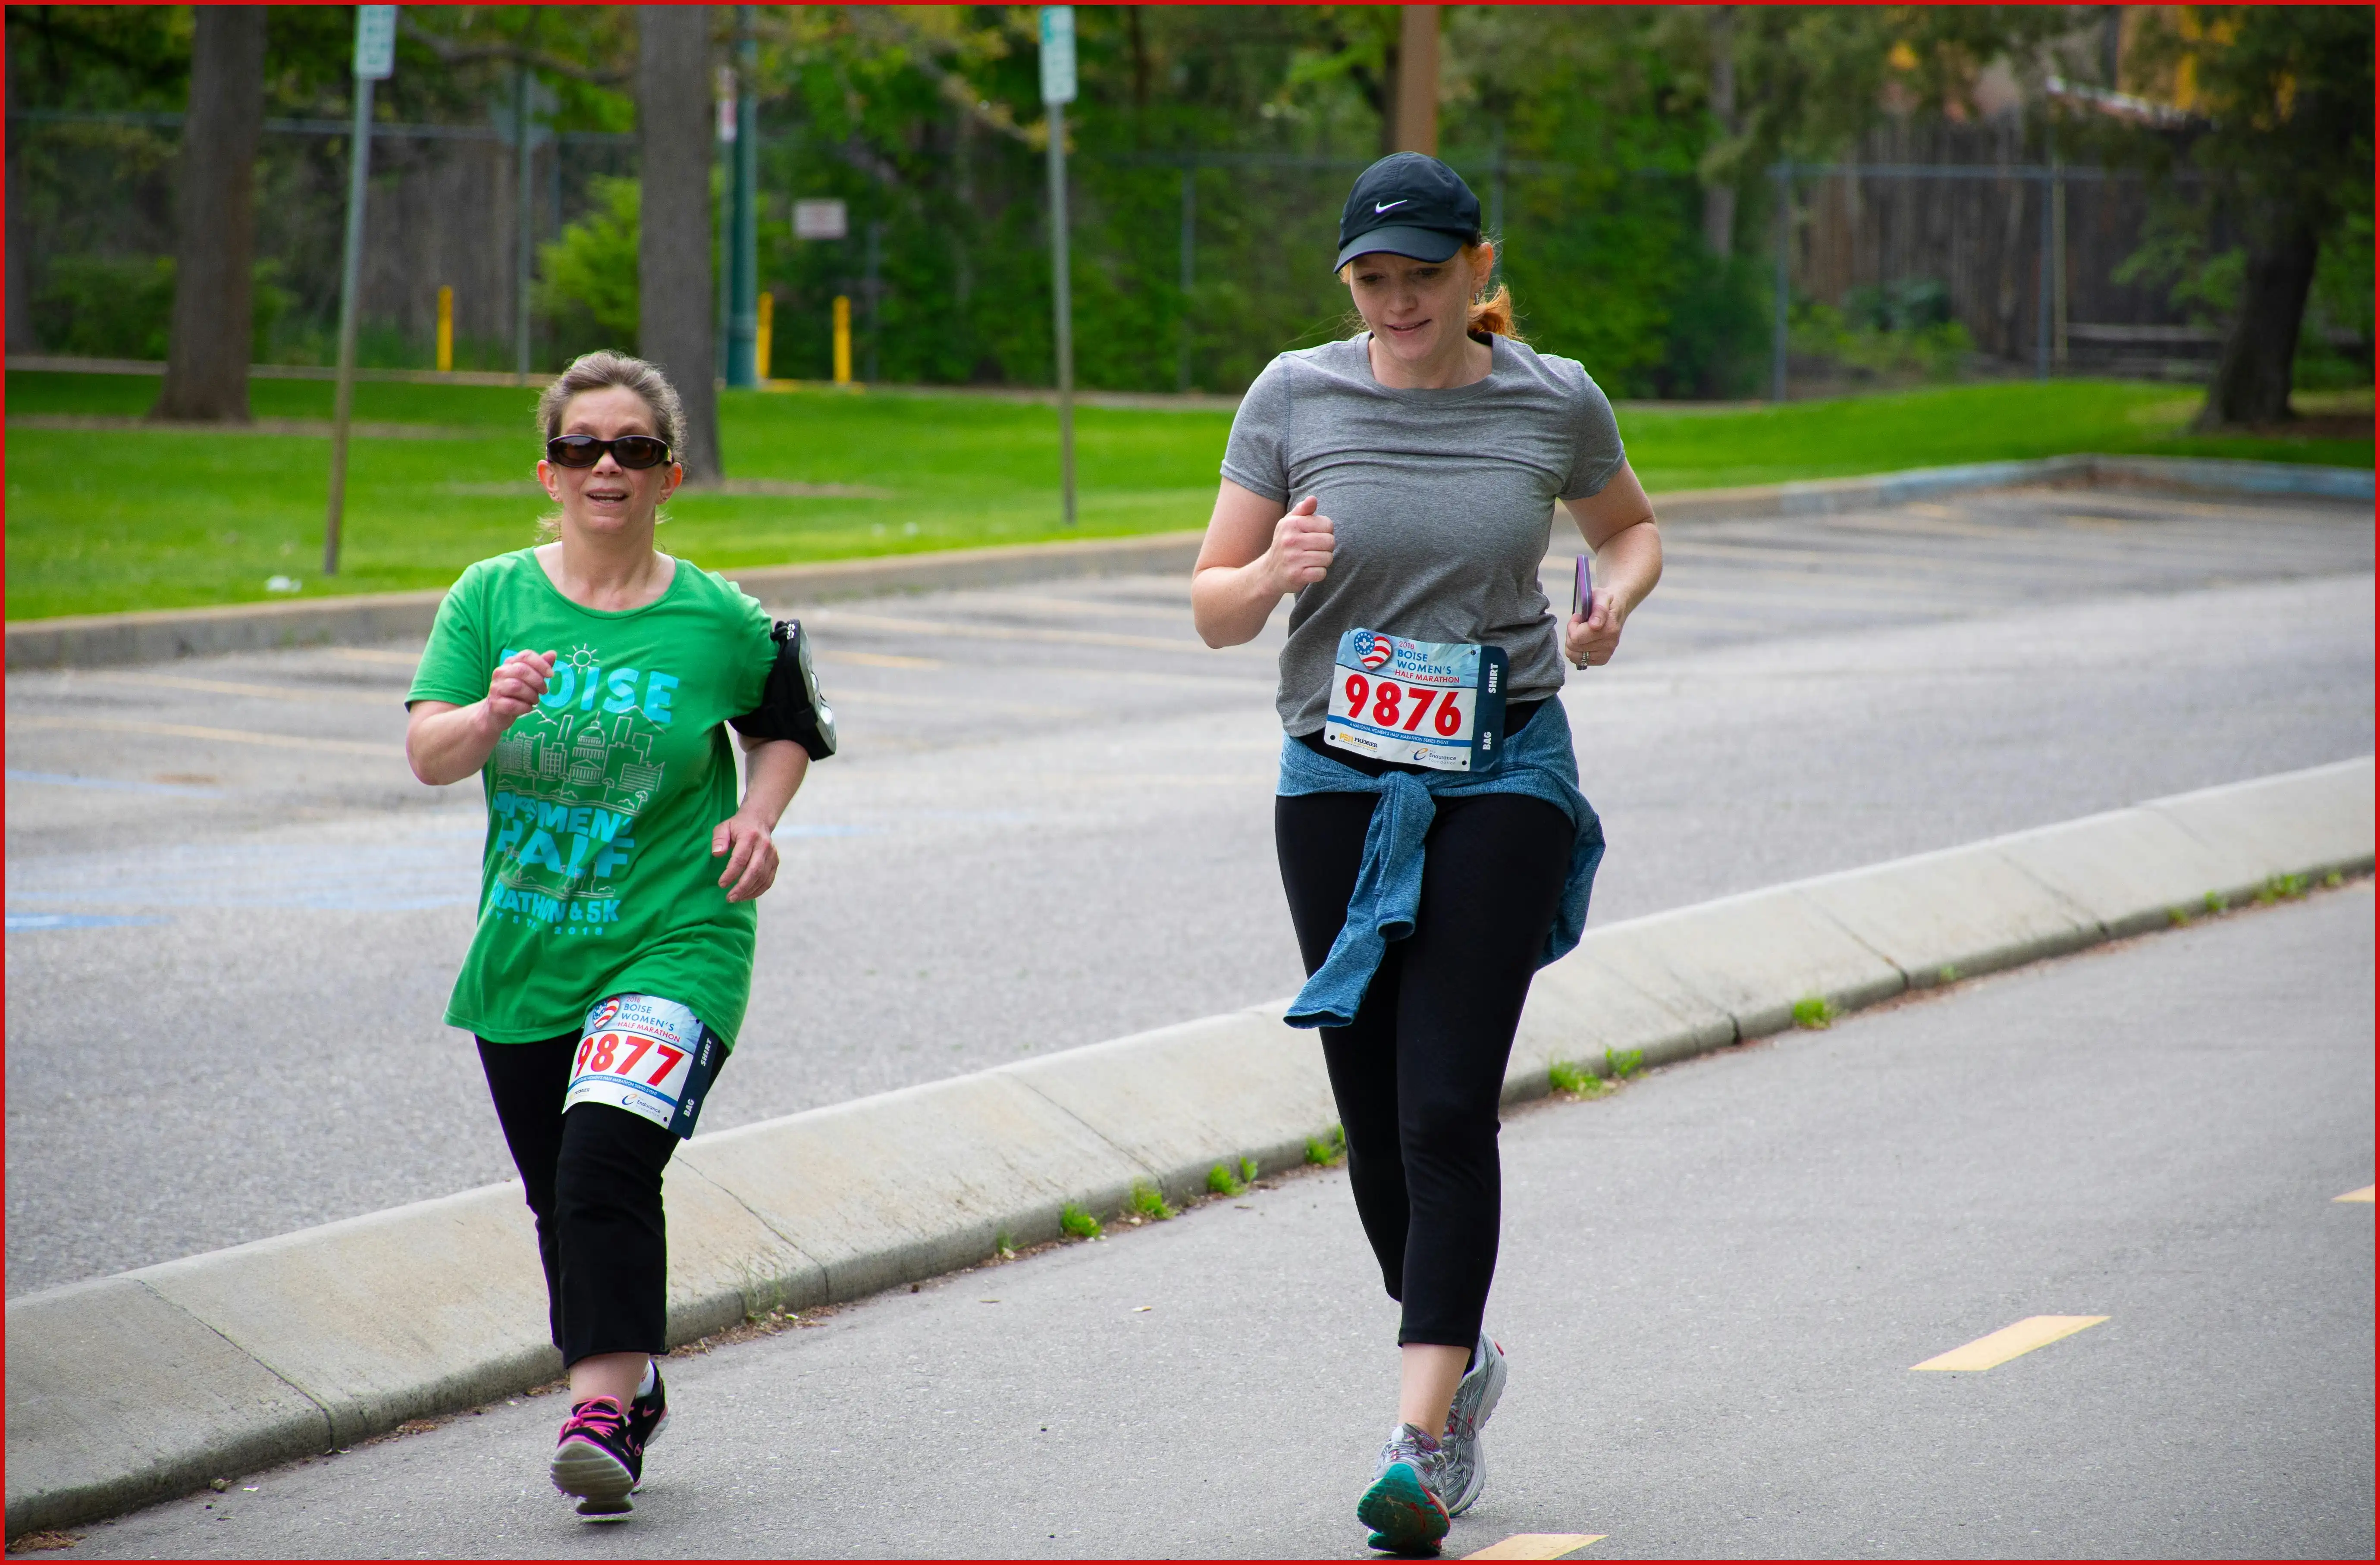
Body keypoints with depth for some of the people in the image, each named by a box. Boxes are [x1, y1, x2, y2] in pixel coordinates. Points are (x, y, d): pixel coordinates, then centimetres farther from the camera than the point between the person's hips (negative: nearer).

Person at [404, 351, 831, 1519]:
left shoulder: (720, 622, -2)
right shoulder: (492, 598, 2)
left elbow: (786, 727, 16)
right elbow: (426, 754, -6)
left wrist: (758, 815, -3)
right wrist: (492, 714, -27)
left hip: (674, 943, -4)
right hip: (524, 951, 4)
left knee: (608, 1160, -24)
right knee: (559, 1199, 12)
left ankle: (601, 1409, -26)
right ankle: (635, 1390, 34)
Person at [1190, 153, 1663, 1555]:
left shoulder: (1554, 403, 0)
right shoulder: (1296, 397, -1)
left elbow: (1631, 525, 20)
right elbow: (1214, 610, 0)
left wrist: (1615, 602, -3)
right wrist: (1274, 573, -22)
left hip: (1505, 779, -2)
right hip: (1339, 782, 2)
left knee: (1447, 1109, -13)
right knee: (1375, 1113, 6)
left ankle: (1422, 1437, -15)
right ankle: (1463, 1358, 32)